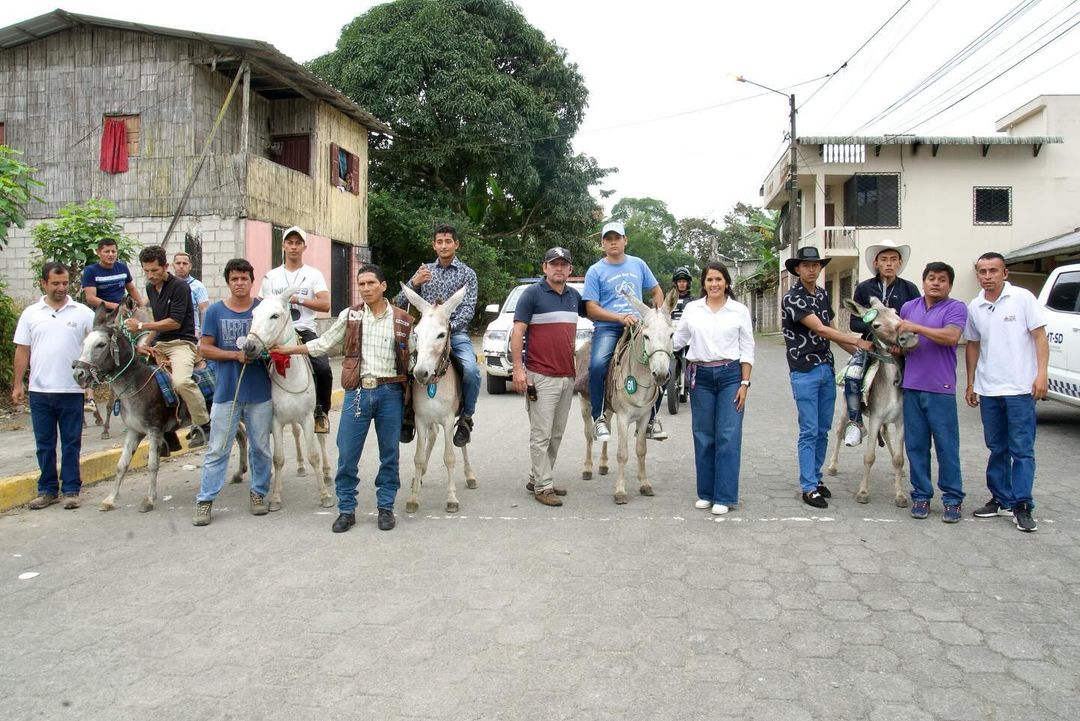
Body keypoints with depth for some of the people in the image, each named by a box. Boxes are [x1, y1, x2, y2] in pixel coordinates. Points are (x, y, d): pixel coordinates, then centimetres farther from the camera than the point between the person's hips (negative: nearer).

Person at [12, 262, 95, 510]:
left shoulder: (83, 313, 0)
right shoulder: (31, 313, 6)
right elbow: (22, 351, 8)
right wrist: (17, 384, 4)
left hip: (71, 390, -2)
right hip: (39, 391, 2)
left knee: (71, 443, 5)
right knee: (44, 443, 10)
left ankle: (71, 490, 13)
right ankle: (47, 490, 20)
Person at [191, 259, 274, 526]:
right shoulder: (215, 311, 1)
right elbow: (204, 348, 0)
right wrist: (236, 355, -14)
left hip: (260, 392, 1)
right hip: (226, 391, -1)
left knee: (261, 447, 11)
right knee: (217, 449, 3)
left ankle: (259, 492, 25)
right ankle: (205, 500, 10)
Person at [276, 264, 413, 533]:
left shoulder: (402, 320, 3)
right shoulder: (349, 316, 6)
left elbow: (412, 356, 8)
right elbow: (324, 344, 12)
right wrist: (288, 349, 9)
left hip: (390, 392, -1)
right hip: (357, 391, 1)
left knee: (389, 454, 8)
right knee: (347, 454, 3)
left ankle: (386, 507, 22)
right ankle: (346, 509, 17)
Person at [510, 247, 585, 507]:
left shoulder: (575, 296, 12)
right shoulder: (532, 294, -5)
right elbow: (518, 332, -9)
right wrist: (518, 368, -17)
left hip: (567, 376, 7)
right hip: (541, 377, -7)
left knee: (557, 434, 12)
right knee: (541, 435, -3)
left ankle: (536, 478, 24)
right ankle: (543, 487, 5)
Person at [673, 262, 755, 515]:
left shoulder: (740, 311, 2)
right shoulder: (692, 309, 6)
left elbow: (747, 351, 2)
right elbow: (678, 340, 16)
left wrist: (745, 384, -4)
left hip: (730, 375, -2)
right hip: (701, 376, 2)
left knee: (728, 436, -3)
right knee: (703, 436, 7)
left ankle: (724, 497, 5)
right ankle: (705, 493, 19)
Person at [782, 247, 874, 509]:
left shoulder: (823, 296, 12)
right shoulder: (792, 298, -12)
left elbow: (831, 330, 18)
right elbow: (820, 330, -18)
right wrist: (858, 341, -18)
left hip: (827, 369, 7)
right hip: (804, 372, -7)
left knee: (823, 430, 12)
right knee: (809, 431, -5)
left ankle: (815, 477, 24)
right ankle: (809, 487, 2)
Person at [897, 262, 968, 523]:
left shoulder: (955, 308, 0)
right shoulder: (908, 307, 15)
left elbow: (951, 336, -18)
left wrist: (916, 328, -15)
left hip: (941, 389, -4)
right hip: (911, 386, 4)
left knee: (947, 446, 1)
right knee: (916, 445, 7)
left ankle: (953, 498, 11)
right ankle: (921, 495, 17)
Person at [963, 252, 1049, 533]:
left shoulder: (1023, 298, -4)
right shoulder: (974, 308, 8)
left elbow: (1040, 336, -3)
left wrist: (1041, 374, -11)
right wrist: (970, 384, 14)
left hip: (1020, 388, -4)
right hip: (988, 390, 4)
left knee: (1022, 450, -2)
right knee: (997, 449, 13)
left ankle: (1021, 506, 3)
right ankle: (1001, 499, 22)